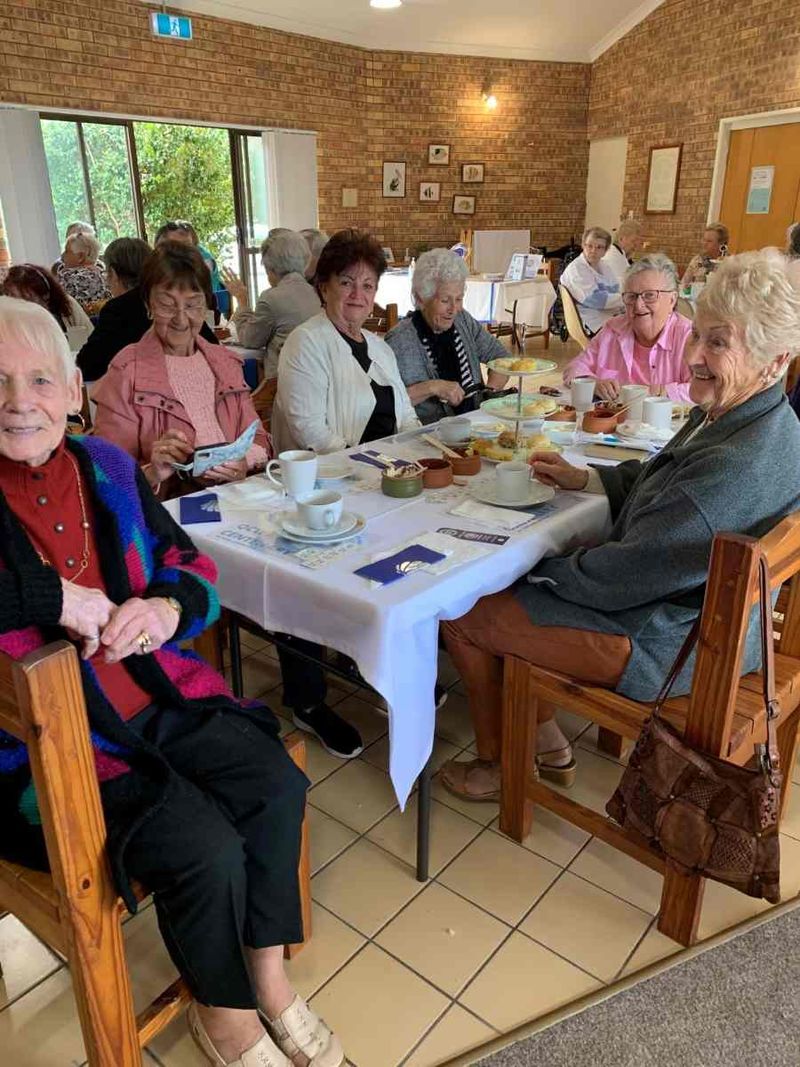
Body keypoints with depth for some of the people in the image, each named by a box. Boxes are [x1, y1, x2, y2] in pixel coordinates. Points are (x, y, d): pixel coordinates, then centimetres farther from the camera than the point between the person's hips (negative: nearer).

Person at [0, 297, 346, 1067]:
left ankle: (267, 975, 14)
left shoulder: (109, 468, 3)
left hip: (154, 697, 5)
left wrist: (166, 607, -15)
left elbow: (191, 567, 7)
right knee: (207, 850, -19)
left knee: (278, 786, -11)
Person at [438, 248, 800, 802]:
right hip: (691, 609, 10)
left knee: (461, 613, -2)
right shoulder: (734, 415, 0)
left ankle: (497, 765, 22)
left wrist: (542, 566, -10)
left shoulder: (738, 466, -33)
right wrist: (582, 478, 4)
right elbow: (657, 479, 18)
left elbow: (621, 577, -27)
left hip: (670, 646, -10)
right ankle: (547, 741, 24)